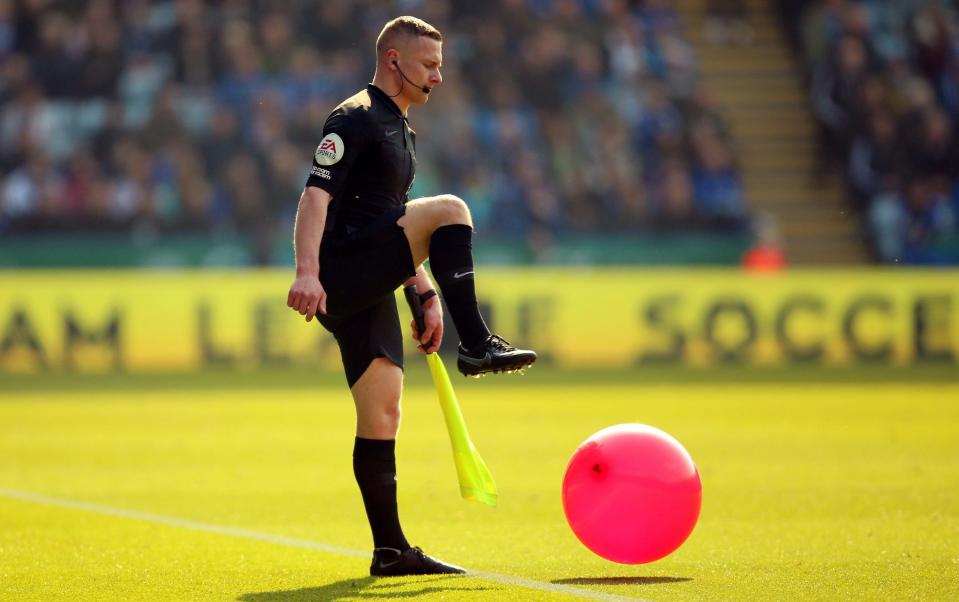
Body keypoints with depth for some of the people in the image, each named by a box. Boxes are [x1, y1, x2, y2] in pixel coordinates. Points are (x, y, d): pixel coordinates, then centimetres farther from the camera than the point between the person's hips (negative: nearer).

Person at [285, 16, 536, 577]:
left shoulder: (401, 131, 23)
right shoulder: (355, 119, -7)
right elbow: (316, 195, -19)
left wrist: (427, 294, 25)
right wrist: (307, 272, -31)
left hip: (370, 289, 9)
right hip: (340, 274, -9)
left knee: (382, 414, 4)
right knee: (450, 209, -19)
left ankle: (391, 550, 5)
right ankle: (478, 346, -19)